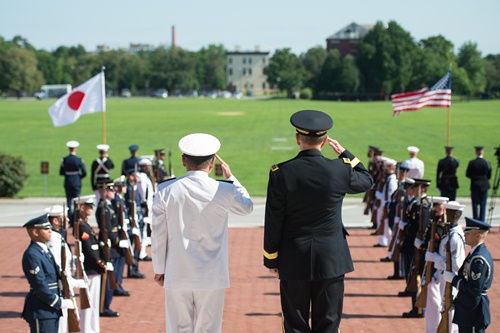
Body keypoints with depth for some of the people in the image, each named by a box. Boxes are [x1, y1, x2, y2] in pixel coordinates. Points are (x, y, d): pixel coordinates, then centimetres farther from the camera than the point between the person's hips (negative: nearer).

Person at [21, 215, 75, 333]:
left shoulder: (45, 250, 13)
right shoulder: (32, 255, -18)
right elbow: (40, 285, -21)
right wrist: (60, 303, -17)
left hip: (51, 309, 10)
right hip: (41, 310, -10)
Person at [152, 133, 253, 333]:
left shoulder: (166, 191, -6)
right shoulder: (224, 191, -9)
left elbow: (158, 235, 0)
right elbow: (247, 206, 13)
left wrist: (159, 269, 11)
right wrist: (231, 178, 21)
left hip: (176, 276, 1)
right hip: (211, 277, -1)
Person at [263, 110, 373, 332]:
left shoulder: (281, 173, -10)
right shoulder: (340, 170, -8)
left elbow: (273, 222, -6)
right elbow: (367, 180, 15)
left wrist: (271, 259, 6)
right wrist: (344, 154, 17)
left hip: (294, 263, 0)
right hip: (331, 261, 1)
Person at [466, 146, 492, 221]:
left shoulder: (472, 163, -9)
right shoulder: (487, 163, -8)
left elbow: (467, 174, -4)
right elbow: (489, 176, -1)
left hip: (474, 186, 0)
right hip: (484, 186, 0)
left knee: (475, 204, 6)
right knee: (483, 205, 5)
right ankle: (482, 221, 5)